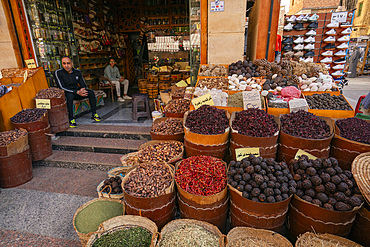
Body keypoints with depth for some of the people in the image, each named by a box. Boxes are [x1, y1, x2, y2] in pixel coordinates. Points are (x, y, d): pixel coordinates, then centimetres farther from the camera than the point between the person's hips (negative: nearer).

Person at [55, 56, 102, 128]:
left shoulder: (77, 72, 2)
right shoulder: (58, 73, -11)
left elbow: (84, 85, 5)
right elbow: (62, 88, -17)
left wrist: (83, 90, -22)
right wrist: (77, 92, -28)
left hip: (77, 92, 4)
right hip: (67, 93, -4)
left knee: (91, 92, -18)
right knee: (70, 96, -38)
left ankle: (94, 114, -13)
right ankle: (71, 119, -32)